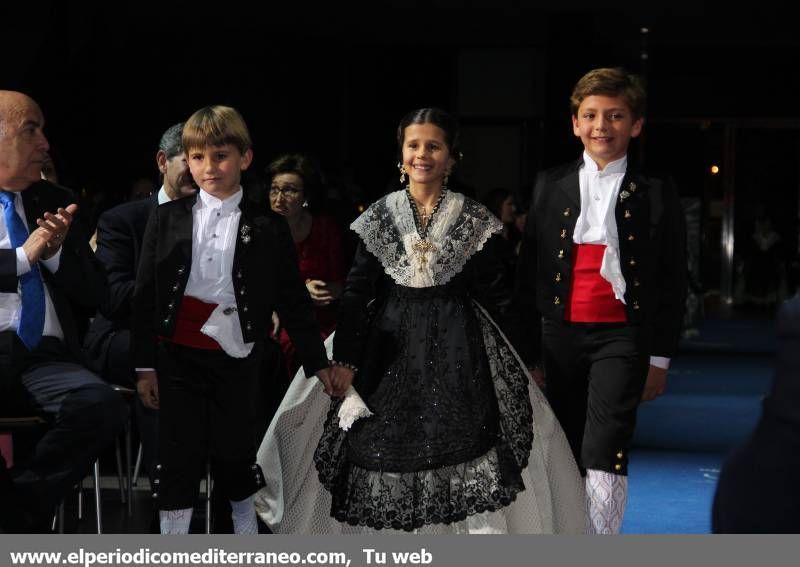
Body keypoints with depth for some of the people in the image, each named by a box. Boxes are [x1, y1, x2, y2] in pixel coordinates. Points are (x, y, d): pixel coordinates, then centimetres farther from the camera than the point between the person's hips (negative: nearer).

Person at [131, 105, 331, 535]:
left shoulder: (268, 228, 0)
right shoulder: (166, 219, 3)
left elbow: (292, 299, 3)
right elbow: (146, 294, 3)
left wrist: (317, 362, 3)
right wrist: (144, 365, -1)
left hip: (237, 359, 0)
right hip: (178, 357, 1)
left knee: (236, 454, 9)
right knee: (178, 459, 4)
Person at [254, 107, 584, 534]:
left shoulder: (473, 218, 2)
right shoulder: (380, 216, 3)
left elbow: (493, 294, 5)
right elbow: (357, 291, 1)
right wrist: (345, 360, -5)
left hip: (457, 350, -1)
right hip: (390, 349, 1)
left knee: (462, 450, -10)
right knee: (387, 448, 1)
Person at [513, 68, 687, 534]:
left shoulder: (657, 194, 2)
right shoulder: (550, 187, 9)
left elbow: (673, 281, 4)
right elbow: (529, 272, 9)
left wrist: (660, 357, 0)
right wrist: (527, 351, 6)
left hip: (621, 337, -3)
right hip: (561, 334, 3)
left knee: (605, 455, -16)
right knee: (567, 456, 10)